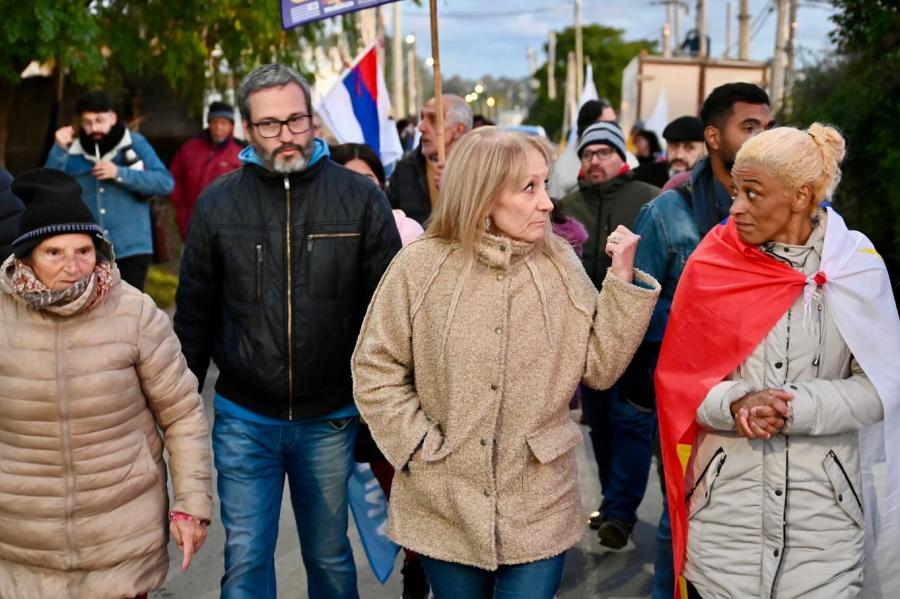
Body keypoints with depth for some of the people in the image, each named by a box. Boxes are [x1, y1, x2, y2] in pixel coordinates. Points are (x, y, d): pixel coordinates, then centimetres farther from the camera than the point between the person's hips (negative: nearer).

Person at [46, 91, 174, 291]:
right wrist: (59, 149, -11)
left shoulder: (134, 143, 0)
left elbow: (165, 182, -9)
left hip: (131, 249, -3)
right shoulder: (73, 152, 6)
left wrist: (119, 174, -16)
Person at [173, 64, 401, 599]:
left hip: (331, 419, 0)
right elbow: (195, 314, 5)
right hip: (243, 421, 1)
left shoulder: (361, 198, -6)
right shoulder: (217, 204, -2)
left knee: (330, 556, 17)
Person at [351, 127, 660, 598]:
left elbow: (600, 367, -4)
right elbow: (375, 370, -3)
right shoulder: (421, 265, -8)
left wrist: (622, 278, -12)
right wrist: (419, 444, -9)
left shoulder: (559, 264, -2)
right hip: (444, 506, -1)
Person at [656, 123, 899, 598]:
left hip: (825, 506, 0)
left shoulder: (858, 267, -3)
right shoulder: (712, 262, -3)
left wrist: (794, 406, -18)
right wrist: (734, 403, -18)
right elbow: (676, 376, 0)